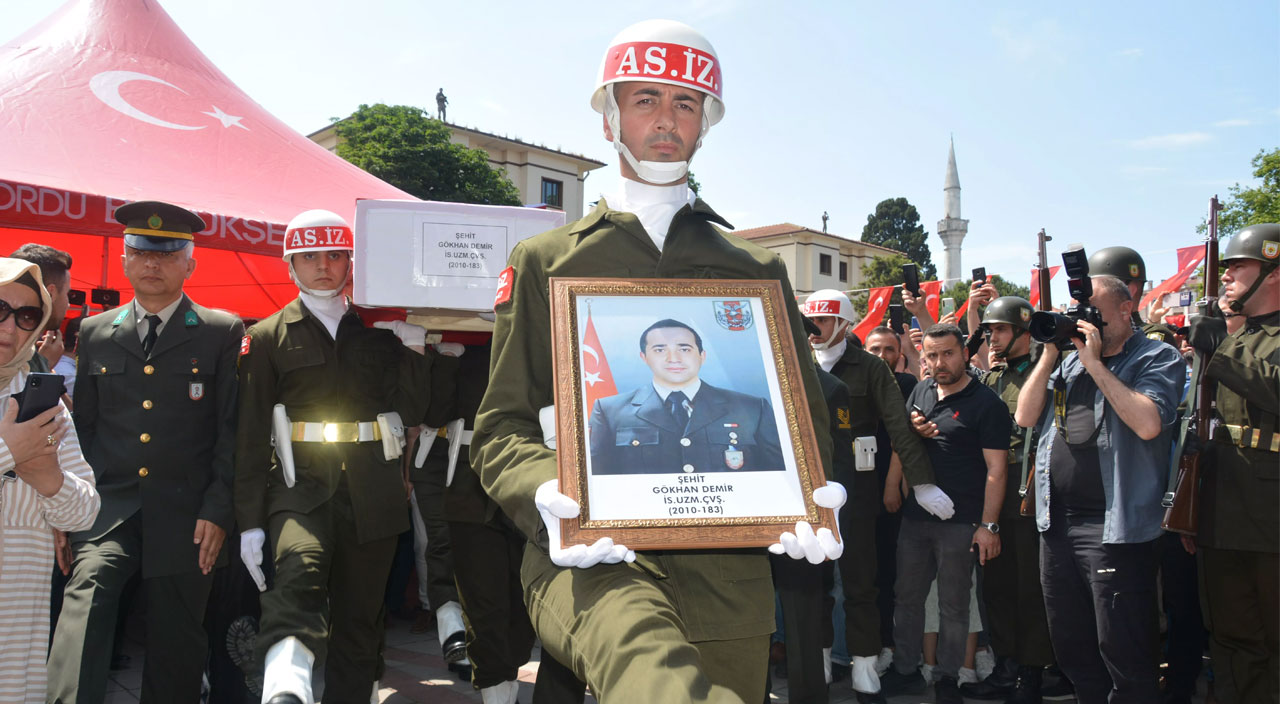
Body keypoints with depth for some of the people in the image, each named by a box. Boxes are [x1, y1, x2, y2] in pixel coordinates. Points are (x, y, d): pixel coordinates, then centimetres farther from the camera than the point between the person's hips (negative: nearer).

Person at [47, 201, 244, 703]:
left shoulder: (222, 333, 3)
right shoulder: (94, 333, 12)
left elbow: (232, 429, 0)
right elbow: (82, 426, 12)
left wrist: (217, 510, -7)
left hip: (185, 515, -1)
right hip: (108, 509, 2)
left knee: (176, 648, 6)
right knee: (86, 595, -22)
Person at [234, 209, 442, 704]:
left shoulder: (381, 328, 13)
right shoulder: (267, 338, 9)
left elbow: (412, 411, 6)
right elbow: (251, 436, 4)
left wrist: (414, 345, -5)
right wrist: (249, 522, -1)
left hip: (373, 490, 3)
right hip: (302, 482, -2)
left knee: (359, 619, 7)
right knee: (299, 573, -32)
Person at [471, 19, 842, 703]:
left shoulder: (757, 270, 19)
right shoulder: (544, 260, 13)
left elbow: (803, 417, 18)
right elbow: (502, 429, 9)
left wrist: (810, 495, -6)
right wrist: (547, 494, -14)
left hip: (726, 565, 4)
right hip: (589, 555, -3)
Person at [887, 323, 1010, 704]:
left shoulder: (985, 403, -8)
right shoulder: (920, 392, 10)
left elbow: (996, 468, -11)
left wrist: (989, 525, -16)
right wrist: (912, 431, -3)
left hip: (959, 522, -5)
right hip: (915, 516, 6)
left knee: (953, 605, 6)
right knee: (907, 596, 13)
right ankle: (905, 670, 27)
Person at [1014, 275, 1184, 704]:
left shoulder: (1158, 358, -3)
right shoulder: (1070, 360, 14)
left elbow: (1148, 423, -21)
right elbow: (1025, 416, 7)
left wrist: (1096, 363, -16)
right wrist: (1049, 355, 0)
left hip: (1113, 526, -6)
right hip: (1056, 523, 6)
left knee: (1122, 653, 1)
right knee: (1071, 649, 17)